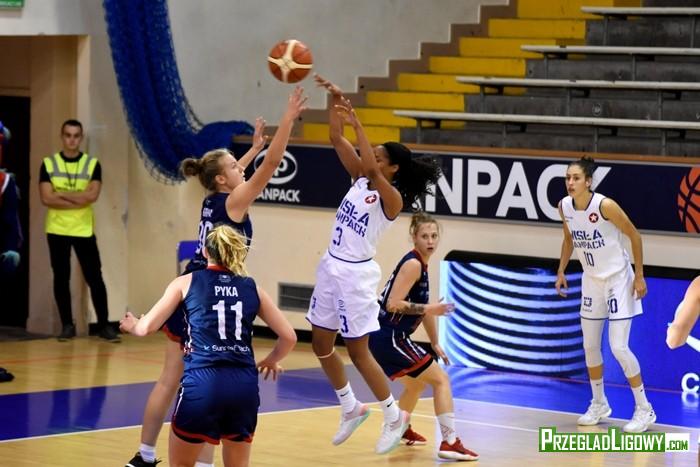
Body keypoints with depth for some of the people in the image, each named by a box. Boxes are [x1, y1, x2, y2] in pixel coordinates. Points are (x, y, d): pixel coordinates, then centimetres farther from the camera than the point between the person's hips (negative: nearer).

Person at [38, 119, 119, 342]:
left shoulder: (92, 164, 1)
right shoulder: (49, 164, 1)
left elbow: (92, 195, -13)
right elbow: (46, 198, -10)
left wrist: (62, 194, -12)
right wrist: (78, 200, -14)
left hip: (84, 230, 0)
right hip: (57, 230, 1)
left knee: (94, 278, -2)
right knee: (61, 278, 4)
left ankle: (104, 325, 4)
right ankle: (67, 325, 13)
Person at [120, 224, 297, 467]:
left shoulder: (187, 282, 9)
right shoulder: (251, 288, 15)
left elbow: (147, 327, 8)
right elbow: (289, 337, 15)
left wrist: (132, 325, 32)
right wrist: (270, 361, 34)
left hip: (202, 381, -2)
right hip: (244, 384, 2)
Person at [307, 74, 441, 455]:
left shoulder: (391, 198, -16)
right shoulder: (359, 180, 5)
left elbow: (373, 170, -35)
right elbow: (337, 141, 0)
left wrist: (357, 125, -36)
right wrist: (335, 102, -13)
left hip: (356, 274, -8)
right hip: (331, 267, 8)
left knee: (358, 351, -1)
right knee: (321, 344, 13)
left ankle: (394, 416, 14)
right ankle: (351, 409, 30)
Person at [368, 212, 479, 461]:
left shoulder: (421, 265, 16)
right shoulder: (412, 264, -14)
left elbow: (421, 306, 24)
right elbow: (393, 303, -23)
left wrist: (435, 344, 26)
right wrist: (428, 309, -21)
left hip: (383, 339, 10)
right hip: (389, 337, -10)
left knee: (417, 383, 32)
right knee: (441, 379, -8)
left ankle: (400, 430, 49)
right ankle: (449, 442, -14)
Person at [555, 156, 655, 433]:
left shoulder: (605, 206, -25)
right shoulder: (564, 207, -6)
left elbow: (634, 236, -14)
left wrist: (639, 276, -13)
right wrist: (561, 271, 10)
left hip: (618, 278, -6)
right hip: (591, 280, 6)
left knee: (619, 347, -11)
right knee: (590, 346, 12)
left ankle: (644, 409, 1)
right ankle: (599, 405, 30)